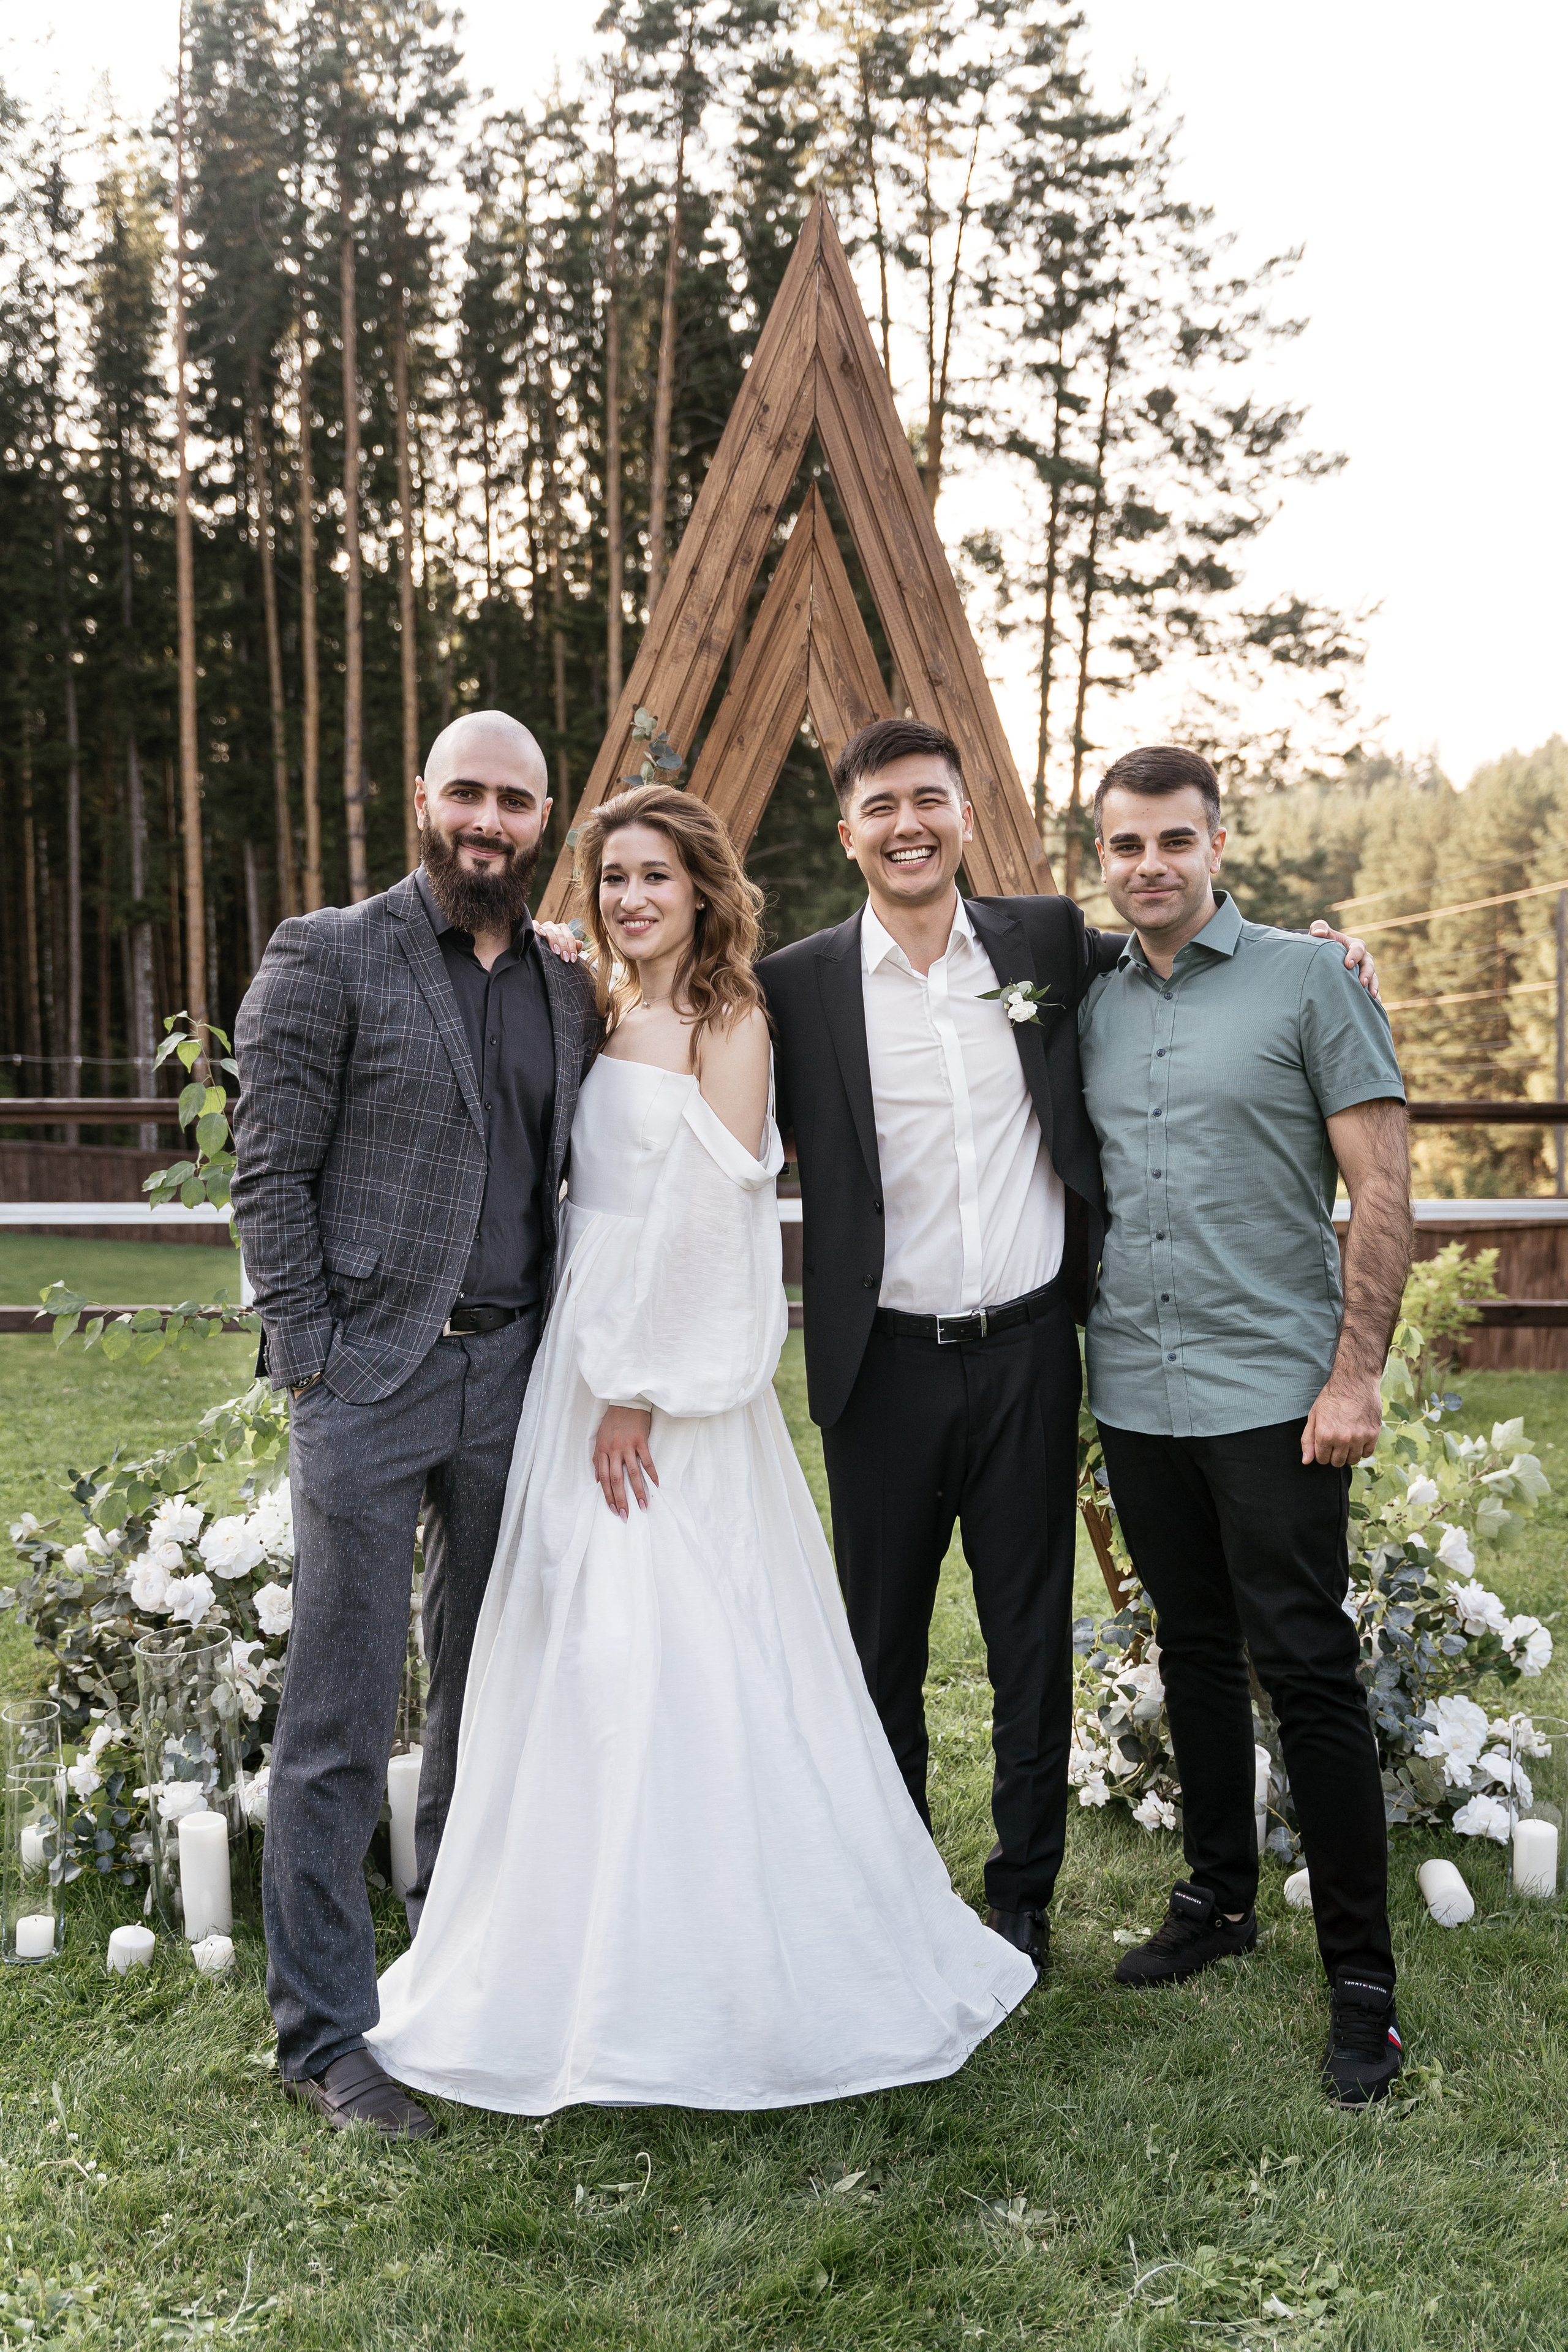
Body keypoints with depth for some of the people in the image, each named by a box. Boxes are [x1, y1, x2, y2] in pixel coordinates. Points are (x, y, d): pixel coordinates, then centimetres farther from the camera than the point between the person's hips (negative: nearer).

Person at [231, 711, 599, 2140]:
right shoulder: (328, 957, -3)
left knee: (491, 1690, 15)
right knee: (341, 1723, 1)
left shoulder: (568, 992, 12)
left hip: (514, 1380, 5)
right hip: (371, 1380, -5)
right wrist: (310, 1359, -11)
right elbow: (271, 1171, -6)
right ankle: (323, 2033, 14)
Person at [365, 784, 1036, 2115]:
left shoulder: (729, 1023, -7)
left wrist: (639, 1391, -16)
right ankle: (595, 1966, 25)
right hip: (584, 1356, 7)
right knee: (583, 1657, 11)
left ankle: (716, 1983, 10)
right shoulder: (606, 1019, 15)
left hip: (675, 1379, -7)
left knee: (680, 1664, -4)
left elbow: (706, 1214, -14)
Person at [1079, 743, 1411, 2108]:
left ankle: (1363, 1978, 8)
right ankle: (1219, 1902, 31)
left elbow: (1382, 1189, -6)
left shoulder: (1309, 980, -3)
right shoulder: (1087, 1007, 10)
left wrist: (1355, 1376, -13)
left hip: (1275, 1392, -4)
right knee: (1195, 1654, 15)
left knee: (1308, 1673, -3)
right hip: (1136, 1394, 5)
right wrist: (1069, 1350, 6)